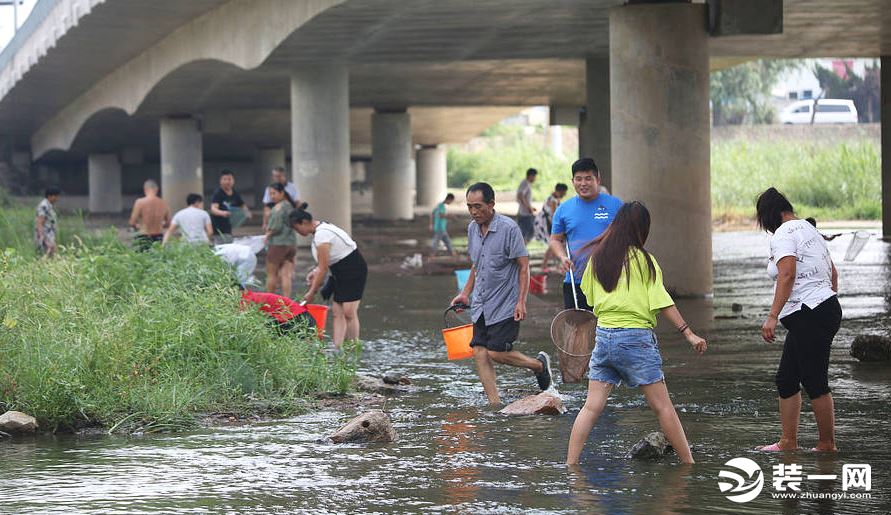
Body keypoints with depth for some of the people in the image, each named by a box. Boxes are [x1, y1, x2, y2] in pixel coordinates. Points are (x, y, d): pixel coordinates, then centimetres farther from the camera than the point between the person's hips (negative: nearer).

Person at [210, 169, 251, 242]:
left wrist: (247, 213, -1)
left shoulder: (235, 195, 7)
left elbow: (242, 205, 22)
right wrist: (222, 213, -48)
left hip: (227, 228, 7)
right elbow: (213, 209, -27)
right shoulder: (218, 194, -13)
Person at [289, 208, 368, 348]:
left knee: (349, 312, -14)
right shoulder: (320, 228, 9)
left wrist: (312, 292, -12)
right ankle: (337, 349, -3)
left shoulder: (322, 235, -22)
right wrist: (315, 271, 3)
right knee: (337, 312, 2)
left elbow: (323, 269, -20)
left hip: (354, 270, -10)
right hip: (342, 273, 10)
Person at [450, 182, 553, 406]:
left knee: (497, 353, -9)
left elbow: (524, 267, -12)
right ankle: (495, 404, 2)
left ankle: (540, 365, 15)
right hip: (480, 304, 7)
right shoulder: (473, 228, 8)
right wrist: (465, 293, 16)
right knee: (480, 353, -2)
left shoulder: (509, 228, -14)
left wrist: (521, 302, -18)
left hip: (505, 304, -7)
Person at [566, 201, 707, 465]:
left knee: (592, 407, 5)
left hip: (603, 335, 5)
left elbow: (590, 297, 16)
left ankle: (570, 465, -1)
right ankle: (689, 463, 6)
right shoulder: (643, 260, -7)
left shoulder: (597, 257, 7)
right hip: (636, 338, -5)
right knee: (663, 407, 1)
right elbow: (662, 302, -10)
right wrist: (688, 333, -9)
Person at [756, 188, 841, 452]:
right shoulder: (808, 229, 20)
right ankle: (788, 442, 13)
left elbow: (787, 275, -22)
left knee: (815, 382, -5)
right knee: (786, 379, 12)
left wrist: (772, 316, -25)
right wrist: (831, 303, 30)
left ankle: (827, 445, -1)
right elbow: (833, 272, 24)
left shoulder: (783, 235, -10)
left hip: (808, 316, -10)